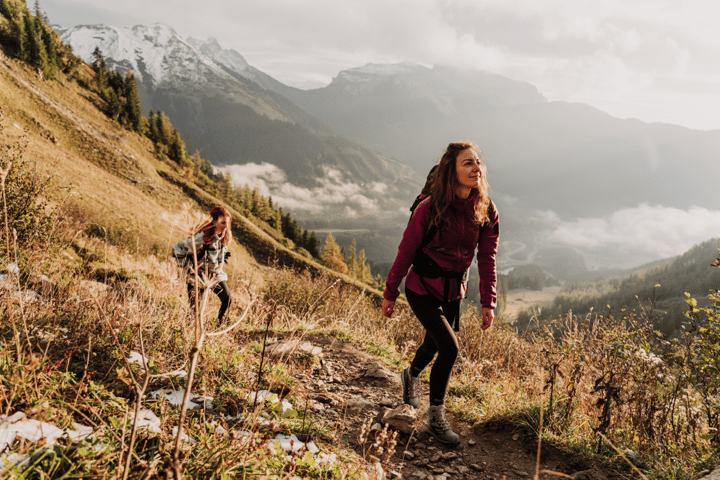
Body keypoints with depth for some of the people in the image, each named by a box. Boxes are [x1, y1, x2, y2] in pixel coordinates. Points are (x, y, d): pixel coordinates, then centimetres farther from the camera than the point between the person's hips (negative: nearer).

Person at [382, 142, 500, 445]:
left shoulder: (486, 212, -7)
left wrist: (488, 301, -5)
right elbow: (406, 251, -12)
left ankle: (411, 375, 57)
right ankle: (436, 418, 4)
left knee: (433, 345, 21)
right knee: (449, 349, -15)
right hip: (422, 288, -5)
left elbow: (487, 258, -1)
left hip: (453, 292, 5)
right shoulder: (430, 207, -20)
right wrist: (390, 293, -6)